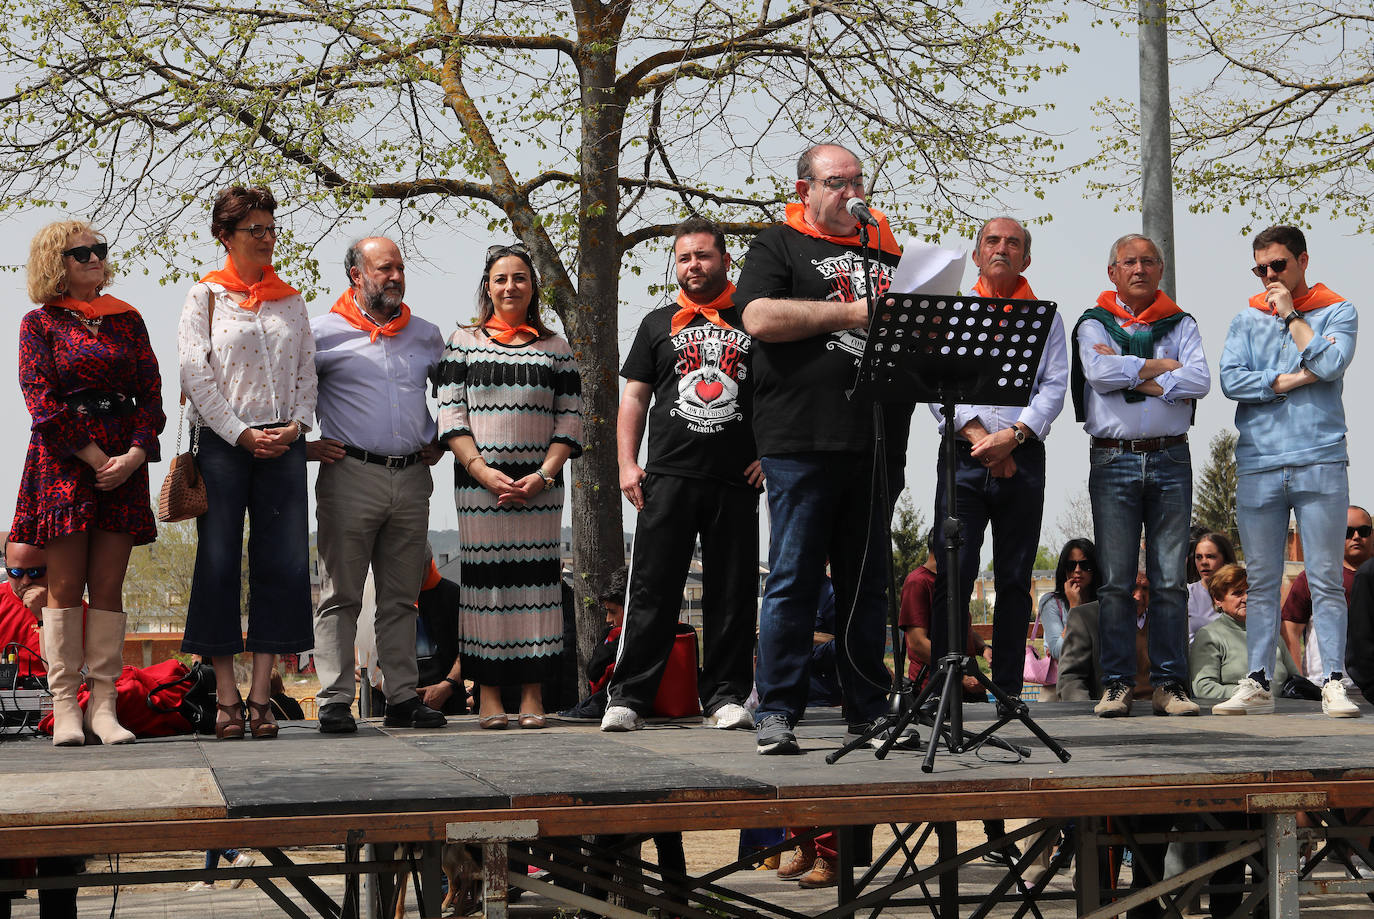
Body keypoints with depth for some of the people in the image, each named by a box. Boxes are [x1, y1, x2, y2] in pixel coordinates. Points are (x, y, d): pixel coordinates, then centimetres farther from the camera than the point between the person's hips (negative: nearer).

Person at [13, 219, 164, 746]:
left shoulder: (127, 319, 15)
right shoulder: (41, 323, 5)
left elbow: (151, 392, 9)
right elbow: (42, 402, -4)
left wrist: (134, 455, -8)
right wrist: (96, 459, -12)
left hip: (124, 461, 3)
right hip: (63, 460, -3)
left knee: (108, 586, 0)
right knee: (65, 585, -4)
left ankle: (104, 706, -1)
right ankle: (65, 707, -3)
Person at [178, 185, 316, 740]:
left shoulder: (291, 300, 16)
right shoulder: (205, 297, 5)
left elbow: (307, 369, 13)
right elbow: (195, 373, -4)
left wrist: (295, 425, -4)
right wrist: (242, 434, -11)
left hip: (284, 444, 3)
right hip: (222, 443, -3)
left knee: (283, 563, -3)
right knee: (218, 563, -4)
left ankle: (261, 694, 1)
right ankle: (227, 698, 1)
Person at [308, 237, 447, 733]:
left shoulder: (426, 335, 14)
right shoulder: (324, 332, 1)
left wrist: (439, 442, 18)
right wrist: (302, 444, 0)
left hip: (412, 478, 4)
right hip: (350, 475, -4)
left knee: (401, 597, 8)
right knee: (341, 594, -4)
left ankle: (403, 698, 11)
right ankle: (335, 701, -2)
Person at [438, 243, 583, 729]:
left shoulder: (556, 348, 11)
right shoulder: (463, 342, 8)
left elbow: (570, 421, 6)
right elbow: (450, 416, 2)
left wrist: (543, 475, -7)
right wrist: (485, 472, -10)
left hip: (540, 485, 1)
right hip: (478, 483, -1)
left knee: (536, 576, -2)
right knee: (484, 578, -3)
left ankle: (532, 694, 1)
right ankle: (488, 694, 2)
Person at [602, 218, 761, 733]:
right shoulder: (659, 324, 15)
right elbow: (634, 397, 14)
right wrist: (627, 463, 3)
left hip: (737, 481, 0)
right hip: (668, 478, 0)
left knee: (733, 593, 2)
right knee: (652, 589, -3)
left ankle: (725, 695, 10)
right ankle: (629, 696, -1)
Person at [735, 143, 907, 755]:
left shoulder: (884, 250, 22)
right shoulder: (777, 247, 5)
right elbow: (759, 318, -12)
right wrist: (852, 314, -11)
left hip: (875, 443, 5)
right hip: (802, 443, -5)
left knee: (866, 582, 9)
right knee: (794, 579, -4)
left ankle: (869, 708, 15)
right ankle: (776, 711, 1)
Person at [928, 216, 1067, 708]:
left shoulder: (1045, 317, 14)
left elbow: (1054, 388, 3)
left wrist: (1012, 436, -12)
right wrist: (978, 436, -11)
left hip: (1024, 455, 1)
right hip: (963, 454, -1)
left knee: (1015, 577, 2)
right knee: (953, 573, -9)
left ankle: (1009, 687, 5)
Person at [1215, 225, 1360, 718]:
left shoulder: (1337, 311, 9)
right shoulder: (1245, 319, 14)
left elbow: (1330, 363, -11)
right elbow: (1231, 380, -1)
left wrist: (1290, 313, -2)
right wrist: (1296, 378, -6)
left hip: (1319, 463, -2)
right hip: (1258, 466, 2)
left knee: (1326, 578, -3)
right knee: (1262, 581, 4)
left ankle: (1333, 682, -1)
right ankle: (1258, 682, 7)